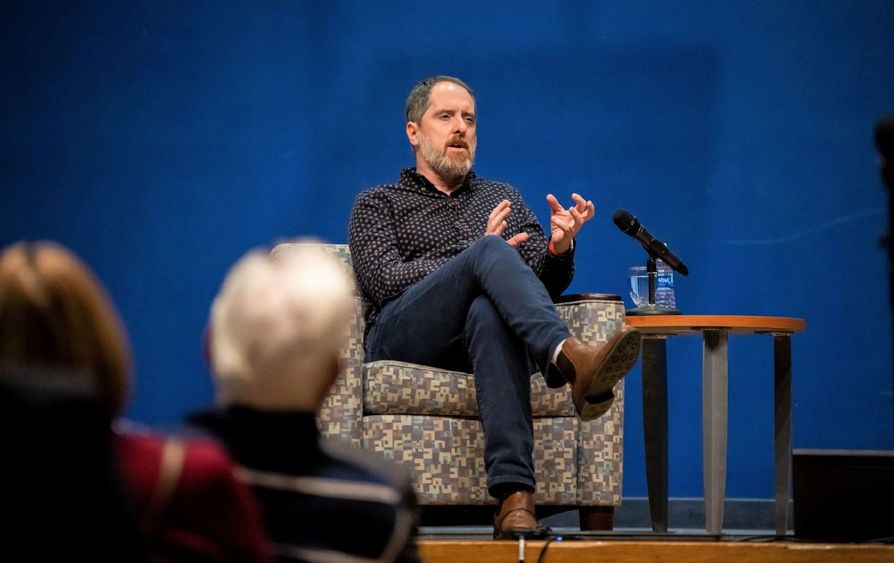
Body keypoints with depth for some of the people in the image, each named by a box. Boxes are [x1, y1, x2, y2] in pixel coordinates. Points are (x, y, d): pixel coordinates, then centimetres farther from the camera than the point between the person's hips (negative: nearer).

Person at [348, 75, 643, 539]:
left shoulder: (503, 198, 32)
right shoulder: (378, 204, 22)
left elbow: (547, 285, 19)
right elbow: (382, 281, 1)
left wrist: (559, 248, -5)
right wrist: (481, 254, -6)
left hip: (481, 331, 2)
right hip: (400, 336, -2)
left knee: (489, 311, -40)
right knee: (489, 252, -32)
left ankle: (513, 496, -59)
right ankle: (572, 360, -62)